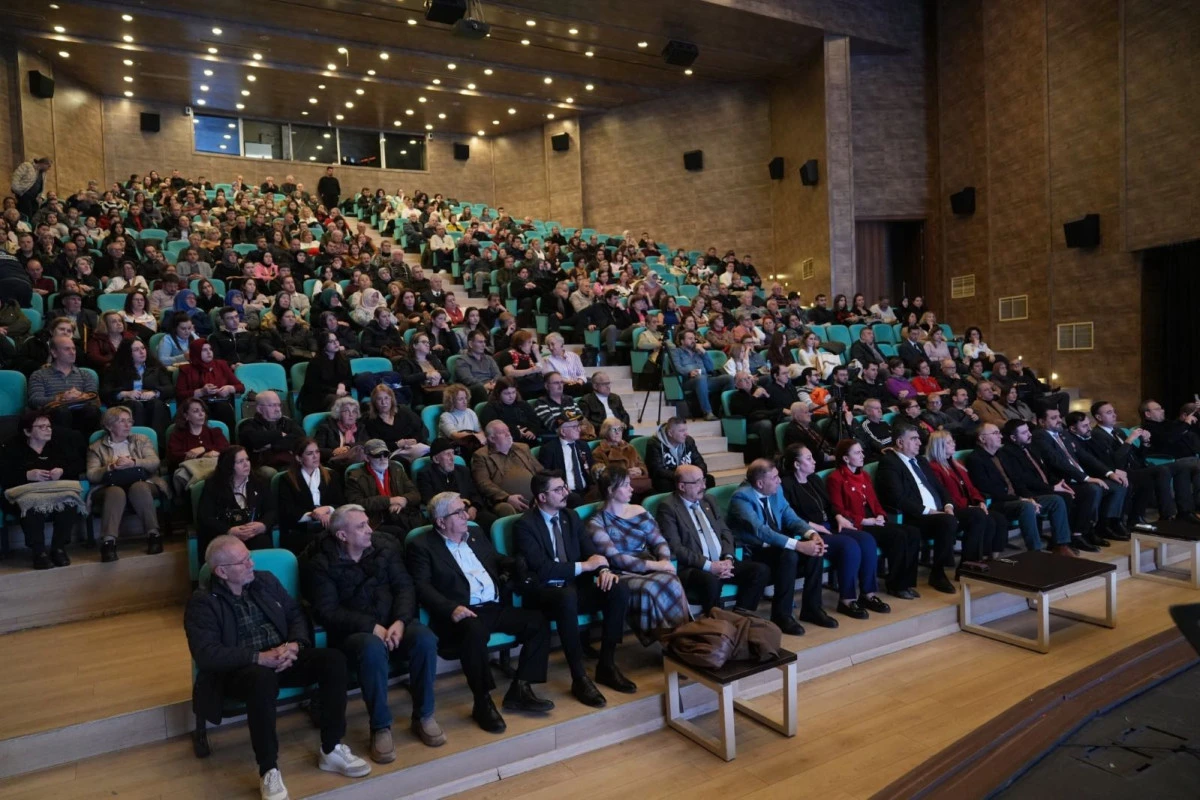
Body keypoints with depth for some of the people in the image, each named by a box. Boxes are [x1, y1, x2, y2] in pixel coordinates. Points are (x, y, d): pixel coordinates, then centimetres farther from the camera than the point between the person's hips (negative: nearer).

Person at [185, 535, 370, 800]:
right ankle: (269, 770, -24)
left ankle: (331, 750, -9)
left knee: (333, 659, -21)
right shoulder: (203, 602, -8)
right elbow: (206, 654, -19)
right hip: (241, 669, -5)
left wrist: (294, 645, -12)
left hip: (282, 658, 5)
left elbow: (297, 614, 10)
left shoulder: (266, 581, 9)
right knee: (263, 678, -41)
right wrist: (259, 658, -27)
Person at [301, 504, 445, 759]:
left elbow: (405, 586, 0)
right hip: (354, 631, -3)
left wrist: (400, 621, -19)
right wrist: (372, 627, -22)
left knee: (425, 639, -27)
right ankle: (380, 728, -18)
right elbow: (327, 611, -12)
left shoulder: (385, 546, 5)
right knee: (373, 649, -37)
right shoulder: (321, 563, -6)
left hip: (393, 622, 3)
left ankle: (423, 717, -8)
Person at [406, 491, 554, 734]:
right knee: (474, 631, -38)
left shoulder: (476, 536, 21)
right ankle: (483, 702, -20)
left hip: (496, 607, 7)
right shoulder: (421, 545, 1)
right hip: (464, 613, -6)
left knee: (539, 621, -12)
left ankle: (520, 690, -4)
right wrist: (451, 608, -26)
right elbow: (421, 587, -9)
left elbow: (498, 562, 29)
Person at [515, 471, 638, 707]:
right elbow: (542, 569, -21)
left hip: (575, 586, 6)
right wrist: (585, 566, -17)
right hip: (543, 592, -6)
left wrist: (604, 569, -16)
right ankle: (579, 678, -29)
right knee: (567, 596, -40)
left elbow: (590, 550, 7)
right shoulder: (524, 525, -11)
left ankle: (606, 665, -8)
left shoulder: (570, 516, 10)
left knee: (620, 587, -19)